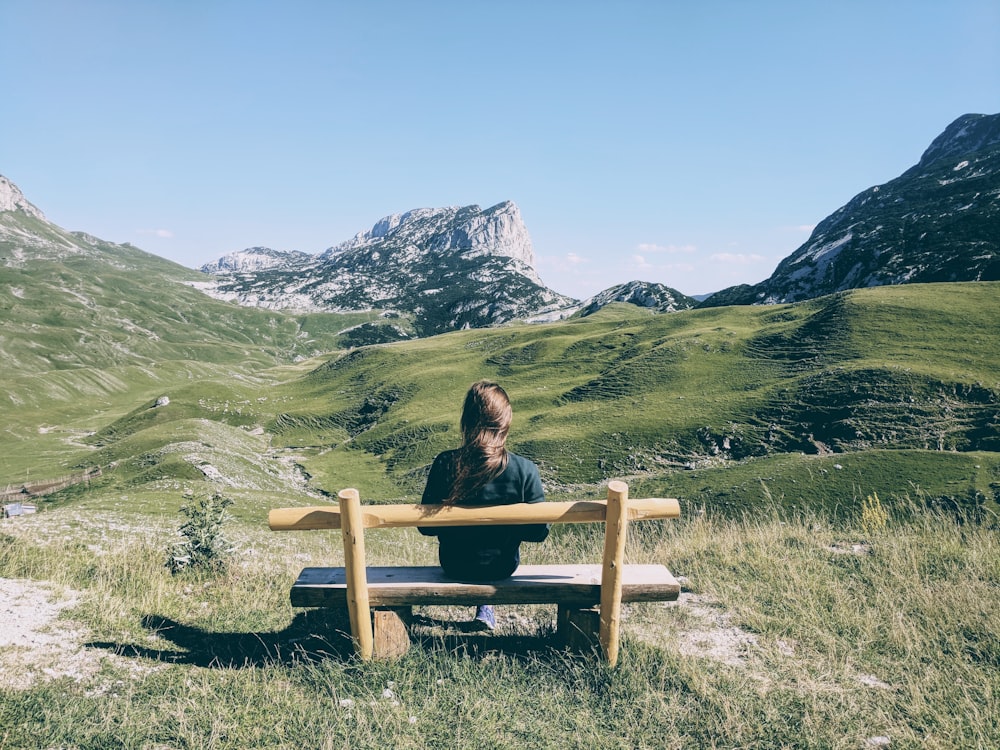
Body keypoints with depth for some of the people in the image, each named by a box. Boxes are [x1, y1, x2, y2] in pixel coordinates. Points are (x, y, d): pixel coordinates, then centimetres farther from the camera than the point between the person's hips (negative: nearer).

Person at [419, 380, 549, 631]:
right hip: (502, 566, 0)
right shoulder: (525, 470, -24)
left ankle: (484, 606, 44)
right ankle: (486, 608, 37)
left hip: (454, 566, 1)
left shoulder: (445, 464, -23)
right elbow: (539, 532, -14)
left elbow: (426, 526, -12)